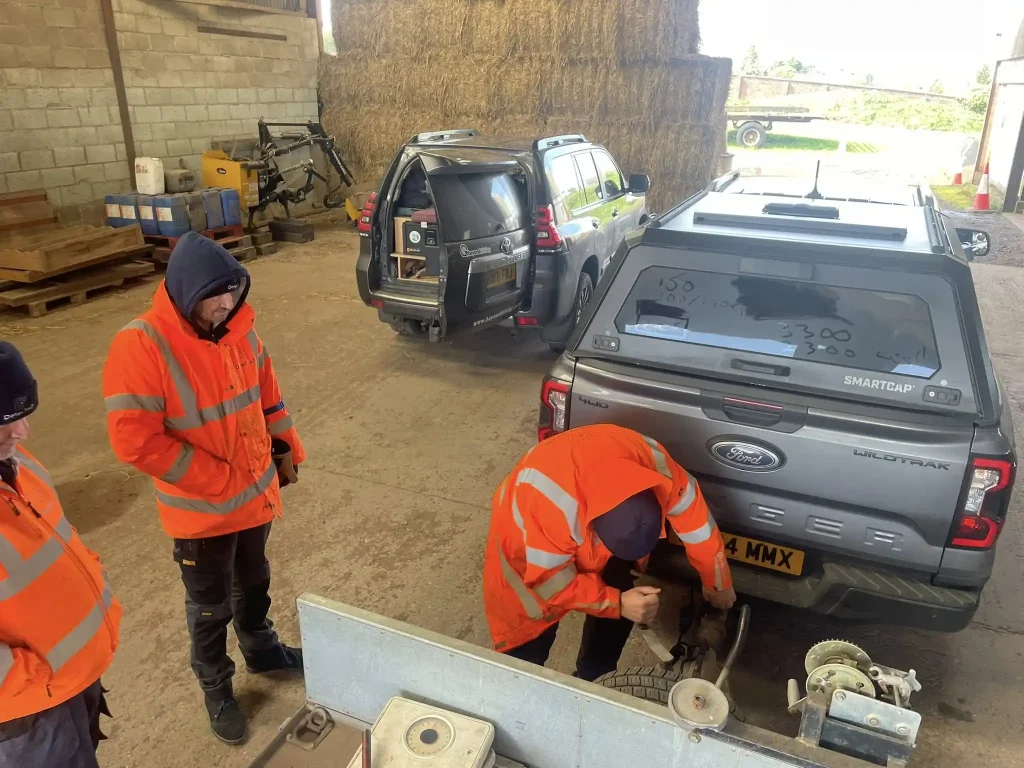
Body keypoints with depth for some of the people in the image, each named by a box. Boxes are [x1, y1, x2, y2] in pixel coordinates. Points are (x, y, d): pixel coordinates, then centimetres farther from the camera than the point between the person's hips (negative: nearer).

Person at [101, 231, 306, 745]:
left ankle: (261, 649, 52)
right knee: (211, 606, 15)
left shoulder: (239, 330, -5)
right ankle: (216, 689, 39)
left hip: (256, 493, 5)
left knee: (253, 583, 26)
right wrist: (218, 480, -21)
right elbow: (134, 440, -26)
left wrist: (285, 446, 5)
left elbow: (267, 394, 10)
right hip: (201, 510, -5)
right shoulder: (141, 346, -25)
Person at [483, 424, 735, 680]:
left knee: (615, 619, 6)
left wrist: (717, 585, 2)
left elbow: (699, 528, -13)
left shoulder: (660, 470, -32)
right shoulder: (549, 501, -45)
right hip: (526, 547, -4)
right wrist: (618, 603, -38)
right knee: (528, 648, -3)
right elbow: (549, 580, -31)